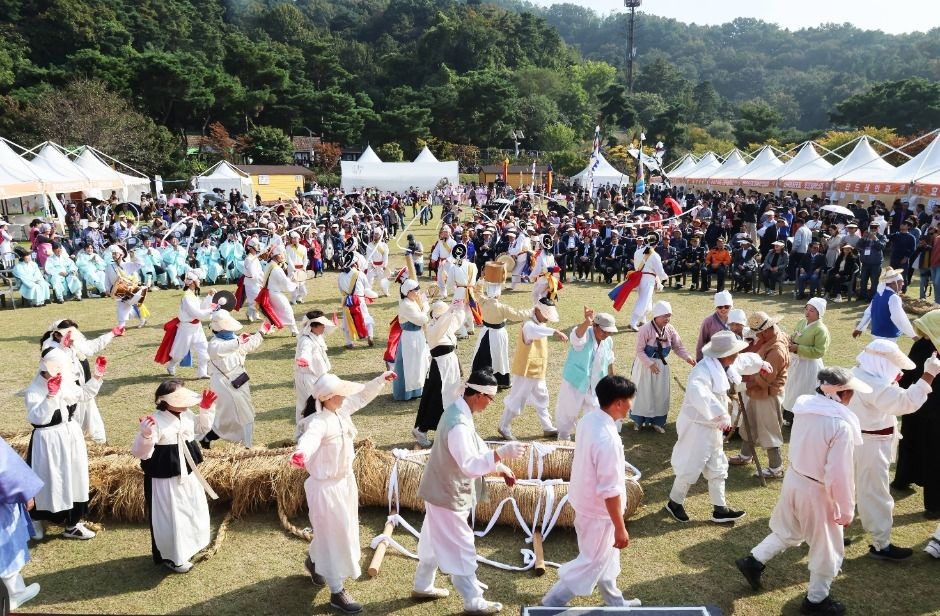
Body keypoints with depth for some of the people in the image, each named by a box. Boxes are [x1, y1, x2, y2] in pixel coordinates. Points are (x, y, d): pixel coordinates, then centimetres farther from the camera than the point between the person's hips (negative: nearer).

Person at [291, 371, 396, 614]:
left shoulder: (342, 410, -6)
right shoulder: (319, 422, -31)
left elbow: (362, 396, 13)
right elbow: (310, 438, -54)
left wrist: (381, 380, 11)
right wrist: (301, 453, -74)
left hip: (345, 479, 9)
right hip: (326, 486, -9)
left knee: (340, 531, 27)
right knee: (335, 536, 4)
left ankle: (314, 560, 54)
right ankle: (337, 592, 21)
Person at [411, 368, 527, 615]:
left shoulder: (459, 411, 2)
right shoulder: (458, 424, -31)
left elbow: (476, 448, 11)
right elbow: (471, 465, -36)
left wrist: (501, 467, 4)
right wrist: (502, 453, -37)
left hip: (442, 490, 10)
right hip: (448, 494, -10)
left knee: (435, 541, 24)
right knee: (461, 549, 4)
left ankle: (422, 586, 41)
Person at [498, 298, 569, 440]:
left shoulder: (540, 325, 7)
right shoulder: (529, 325, -24)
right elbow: (534, 331, -51)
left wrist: (543, 368, 19)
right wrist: (555, 331, -63)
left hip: (537, 372, 9)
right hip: (525, 372, -9)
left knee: (541, 400, 18)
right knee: (517, 400, 3)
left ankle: (547, 428, 31)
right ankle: (504, 427, 18)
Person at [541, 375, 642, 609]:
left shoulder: (589, 419, -6)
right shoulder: (608, 440, -34)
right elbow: (610, 492, -29)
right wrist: (620, 528, -18)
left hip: (585, 500, 9)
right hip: (597, 510, -9)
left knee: (606, 555, 26)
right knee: (591, 564, 10)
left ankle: (615, 601, 46)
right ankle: (551, 604, 21)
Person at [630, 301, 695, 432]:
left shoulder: (670, 330, -4)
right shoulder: (646, 329, -21)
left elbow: (679, 347, -1)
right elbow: (640, 350, -19)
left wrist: (687, 357, -18)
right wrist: (650, 364, -27)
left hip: (662, 366, 5)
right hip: (645, 365, -5)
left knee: (660, 395, 12)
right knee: (643, 394, 7)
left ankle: (657, 421, 26)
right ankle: (638, 420, 25)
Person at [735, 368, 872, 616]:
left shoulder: (805, 407, -6)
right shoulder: (842, 425, -26)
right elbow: (839, 475, -22)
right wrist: (846, 510, -12)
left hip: (793, 477, 6)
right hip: (817, 491, -6)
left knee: (788, 531, 29)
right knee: (827, 549, 16)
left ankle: (754, 561, 31)